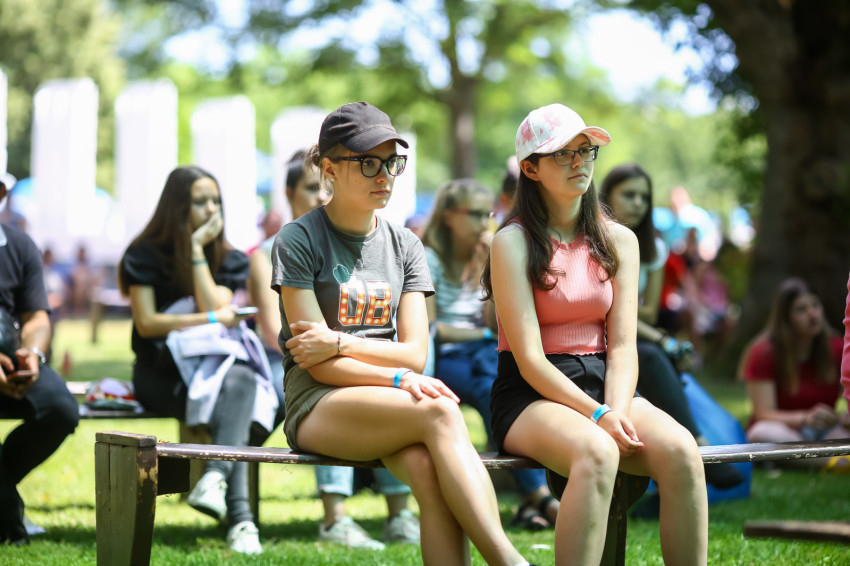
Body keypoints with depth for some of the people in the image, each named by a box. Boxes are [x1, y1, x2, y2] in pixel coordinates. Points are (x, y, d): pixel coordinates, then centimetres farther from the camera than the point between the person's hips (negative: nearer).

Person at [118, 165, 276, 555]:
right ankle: (239, 517, -48)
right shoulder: (145, 255, 3)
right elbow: (147, 323, -7)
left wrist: (197, 250, -5)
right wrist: (213, 319, -8)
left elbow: (217, 309, -4)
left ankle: (215, 478, -58)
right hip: (163, 373, -3)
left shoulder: (229, 260, 14)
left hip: (218, 363, 3)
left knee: (239, 382, -37)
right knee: (229, 393, -35)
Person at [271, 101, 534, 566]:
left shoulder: (405, 246, 15)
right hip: (317, 407, -4)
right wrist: (398, 378, -20)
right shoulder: (298, 240, 0)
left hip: (393, 405, 4)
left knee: (427, 468, -33)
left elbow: (415, 353, 5)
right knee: (439, 412, -34)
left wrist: (340, 342, -10)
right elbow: (320, 366, -7)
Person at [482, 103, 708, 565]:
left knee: (680, 449, -28)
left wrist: (617, 410, -16)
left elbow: (622, 346, 4)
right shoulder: (513, 242, -4)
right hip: (531, 395, -4)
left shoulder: (618, 241, 11)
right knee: (597, 453, -38)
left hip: (602, 385, 4)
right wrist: (597, 416, -20)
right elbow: (529, 359, -10)